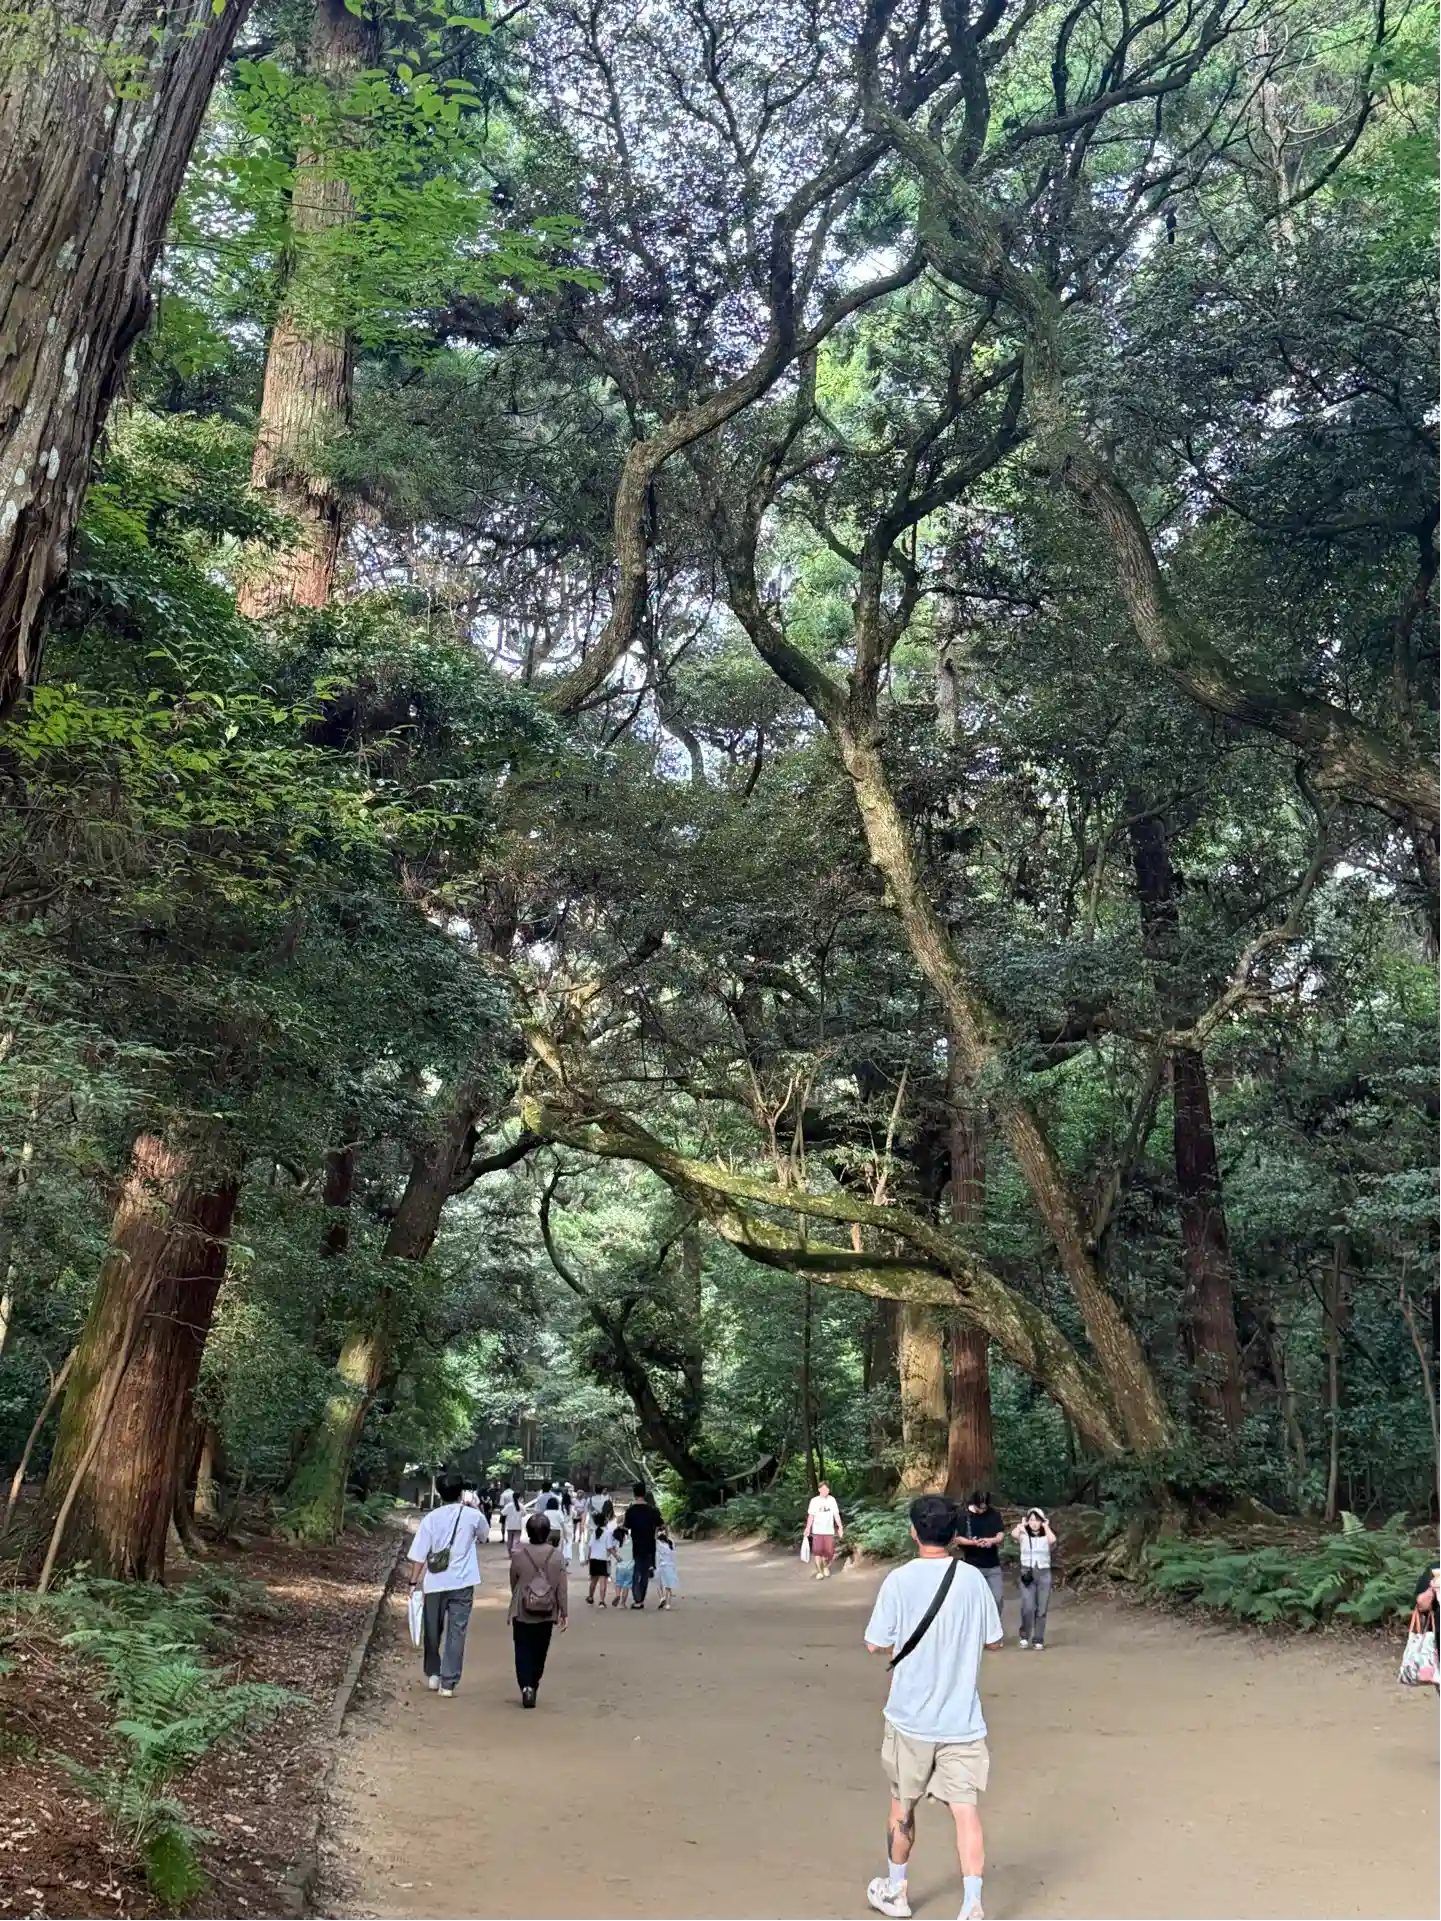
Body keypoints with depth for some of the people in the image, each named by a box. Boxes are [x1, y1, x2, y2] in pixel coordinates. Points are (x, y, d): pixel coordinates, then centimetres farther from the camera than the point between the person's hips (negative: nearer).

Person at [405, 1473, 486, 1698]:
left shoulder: (431, 1518, -6)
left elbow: (419, 1556, -6)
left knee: (433, 1631, 18)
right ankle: (449, 1683, 1)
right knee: (456, 1633, 3)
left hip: (435, 1584, 1)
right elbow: (483, 1531, 19)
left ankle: (432, 1674, 28)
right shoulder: (472, 1515, -4)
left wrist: (414, 1582, 3)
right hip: (462, 1583, -1)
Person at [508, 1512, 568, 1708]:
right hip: (547, 1613, 2)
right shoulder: (556, 1555, -8)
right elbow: (562, 1587, -6)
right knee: (539, 1652, 16)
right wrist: (564, 1613, 1)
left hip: (522, 1612, -1)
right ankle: (533, 1686, 25)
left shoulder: (519, 1554, -10)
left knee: (523, 1652, 4)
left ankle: (526, 1686, -12)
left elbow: (513, 1583, 3)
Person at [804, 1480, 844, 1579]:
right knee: (817, 1551, -6)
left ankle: (826, 1566, 29)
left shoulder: (832, 1500, 1)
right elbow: (811, 1516, -1)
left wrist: (840, 1527, -1)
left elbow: (836, 1514, 3)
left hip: (829, 1530, 1)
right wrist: (807, 1529, -5)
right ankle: (819, 1572, 4)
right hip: (817, 1531, -1)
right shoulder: (814, 1500, -3)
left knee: (829, 1552, 1)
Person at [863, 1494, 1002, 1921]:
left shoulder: (899, 1581, -14)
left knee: (903, 1805, 16)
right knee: (965, 1809, 4)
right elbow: (993, 1640, 5)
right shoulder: (974, 1578, -6)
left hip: (911, 1717, -1)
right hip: (962, 1719, 1)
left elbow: (876, 1644, -9)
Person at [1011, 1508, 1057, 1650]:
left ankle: (1038, 1640, 15)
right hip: (1027, 1573, -1)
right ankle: (1024, 1636, 8)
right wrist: (1022, 1524, -5)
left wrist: (1046, 1526, -7)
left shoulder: (1046, 1537, 3)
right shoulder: (1023, 1536, 2)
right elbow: (1013, 1535, -21)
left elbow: (1053, 1540, -21)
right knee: (1028, 1607, -12)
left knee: (1041, 1609, 3)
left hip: (1043, 1574, 1)